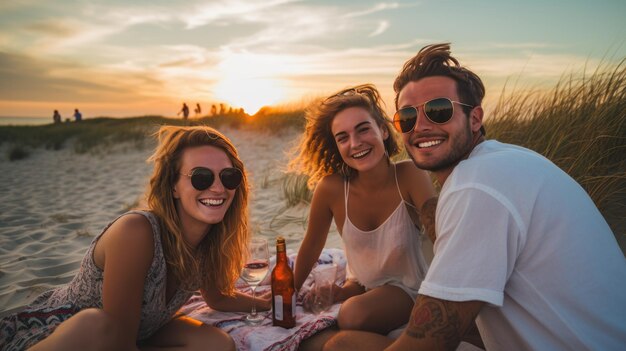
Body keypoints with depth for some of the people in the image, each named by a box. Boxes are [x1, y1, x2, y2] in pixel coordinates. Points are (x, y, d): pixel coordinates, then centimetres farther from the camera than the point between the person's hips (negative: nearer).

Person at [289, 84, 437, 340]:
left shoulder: (409, 176, -25)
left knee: (353, 315, -29)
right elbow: (311, 247, -5)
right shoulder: (331, 187, -20)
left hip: (405, 287, -3)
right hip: (359, 284, 4)